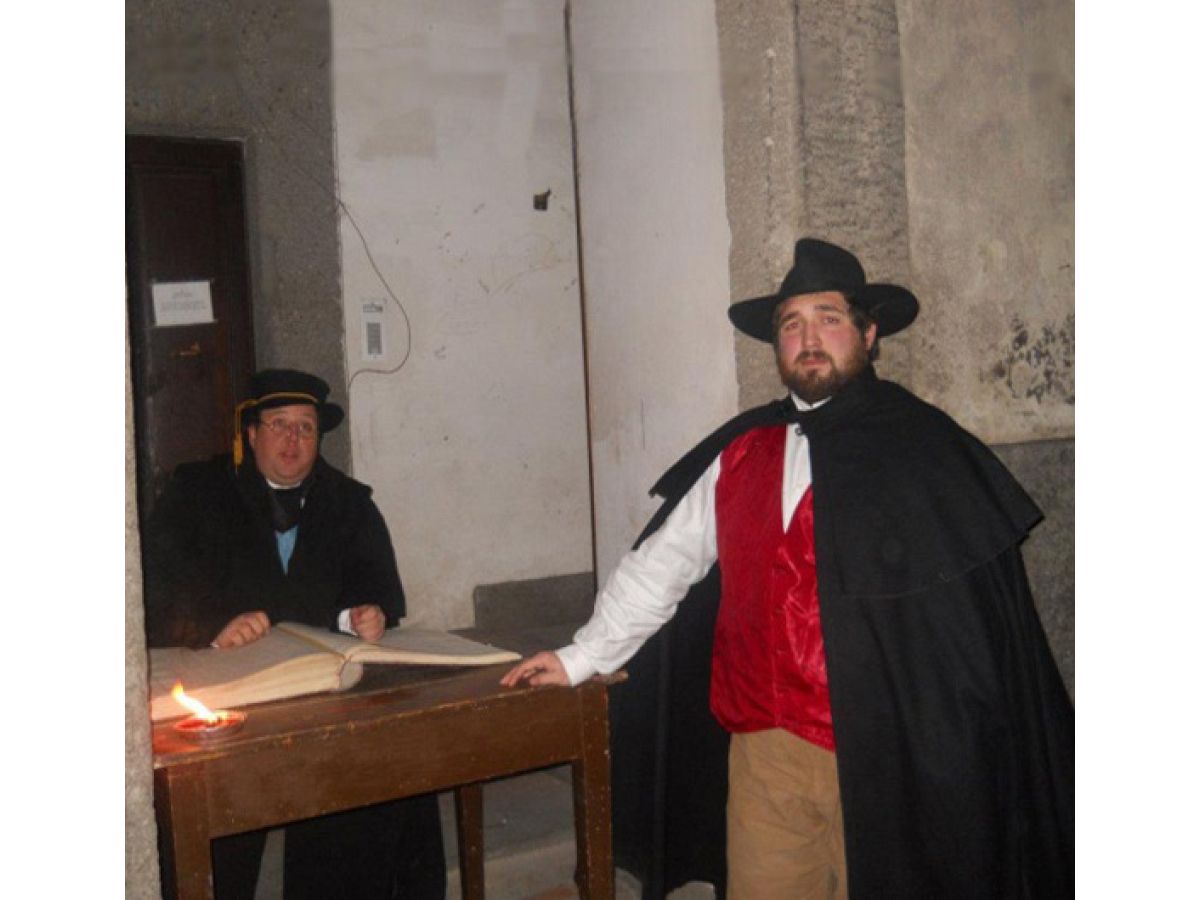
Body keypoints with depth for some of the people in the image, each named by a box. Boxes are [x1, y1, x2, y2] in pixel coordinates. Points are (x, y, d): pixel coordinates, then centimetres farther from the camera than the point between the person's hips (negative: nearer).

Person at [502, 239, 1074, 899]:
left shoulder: (925, 448, -3)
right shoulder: (740, 453, 9)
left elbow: (984, 618, -5)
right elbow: (660, 564, 14)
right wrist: (582, 658, 15)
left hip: (881, 756, -3)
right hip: (763, 746, 4)